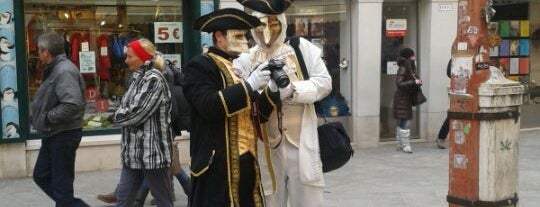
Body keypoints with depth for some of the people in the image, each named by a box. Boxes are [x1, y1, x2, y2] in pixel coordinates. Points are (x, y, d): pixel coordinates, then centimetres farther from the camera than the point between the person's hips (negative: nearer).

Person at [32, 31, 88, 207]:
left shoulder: (64, 71, -22)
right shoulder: (55, 69, 10)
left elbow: (73, 104, -34)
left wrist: (47, 118, -22)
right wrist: (39, 116, 7)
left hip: (64, 135, -11)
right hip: (53, 134, 11)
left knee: (61, 186, -1)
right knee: (41, 176, 19)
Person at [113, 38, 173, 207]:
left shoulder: (154, 78, -14)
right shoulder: (138, 77, 15)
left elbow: (137, 112, -20)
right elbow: (126, 107, 16)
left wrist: (117, 116, -3)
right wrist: (121, 114, -5)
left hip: (152, 151, -9)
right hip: (135, 151, 9)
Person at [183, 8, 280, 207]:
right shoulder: (200, 66, -5)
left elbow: (258, 114, 15)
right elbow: (210, 106, -21)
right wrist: (248, 84, -20)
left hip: (247, 160, 8)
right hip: (218, 164, -7)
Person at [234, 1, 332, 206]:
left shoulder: (301, 47, 2)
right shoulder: (247, 59, 2)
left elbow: (324, 82, -4)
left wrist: (293, 90, -17)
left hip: (301, 139, -1)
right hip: (266, 143, 1)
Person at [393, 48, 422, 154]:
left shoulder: (409, 68, 11)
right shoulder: (403, 69, -15)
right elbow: (399, 83, -22)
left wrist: (417, 81, -1)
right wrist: (414, 82, -23)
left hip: (406, 98, 9)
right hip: (402, 98, -9)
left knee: (401, 123, 12)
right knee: (405, 123, -8)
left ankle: (400, 145, 18)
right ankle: (405, 146, -4)